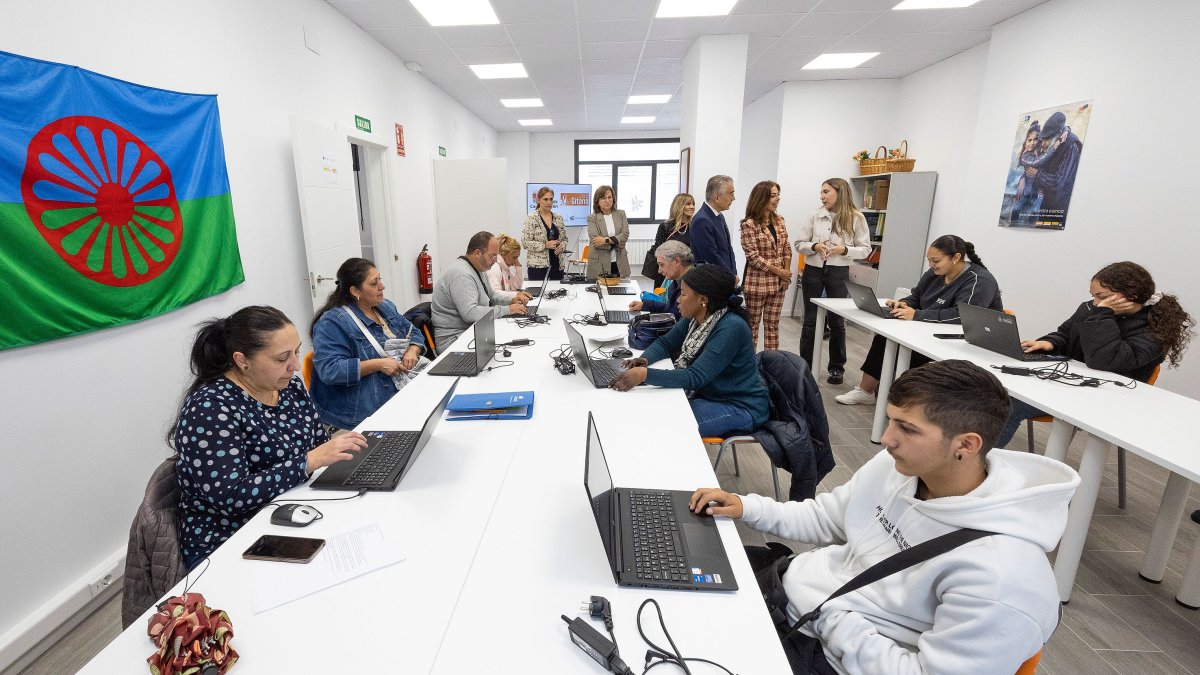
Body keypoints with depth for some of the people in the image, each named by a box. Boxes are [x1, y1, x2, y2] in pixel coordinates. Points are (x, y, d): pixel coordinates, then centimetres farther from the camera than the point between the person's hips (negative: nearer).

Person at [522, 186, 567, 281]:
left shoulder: (558, 218, 11)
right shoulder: (531, 219, -4)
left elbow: (564, 239, 17)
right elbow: (525, 242, -9)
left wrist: (562, 246, -5)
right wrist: (545, 245, -17)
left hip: (557, 264, 5)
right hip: (538, 265, -4)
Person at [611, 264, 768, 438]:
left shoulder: (730, 328, -27)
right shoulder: (695, 318, -3)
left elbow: (695, 377, -32)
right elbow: (666, 343, 7)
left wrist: (645, 374, -40)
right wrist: (645, 359, -15)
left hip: (739, 407, -7)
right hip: (706, 394, 7)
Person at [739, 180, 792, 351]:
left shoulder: (779, 220, 8)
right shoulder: (749, 224, -11)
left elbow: (787, 248, 13)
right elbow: (753, 257, -15)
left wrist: (787, 271, -3)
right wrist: (779, 271, -14)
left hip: (778, 283, 6)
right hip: (757, 282, -6)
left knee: (772, 325, 11)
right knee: (752, 325, 5)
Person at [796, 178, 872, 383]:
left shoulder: (856, 218, -3)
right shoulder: (815, 216, 0)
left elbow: (865, 249, 0)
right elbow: (799, 244, 4)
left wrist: (845, 250, -17)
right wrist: (814, 247, -15)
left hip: (839, 273, -1)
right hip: (813, 271, 2)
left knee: (836, 322, 8)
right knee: (810, 321, 7)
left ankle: (837, 368, 22)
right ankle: (804, 366, 18)